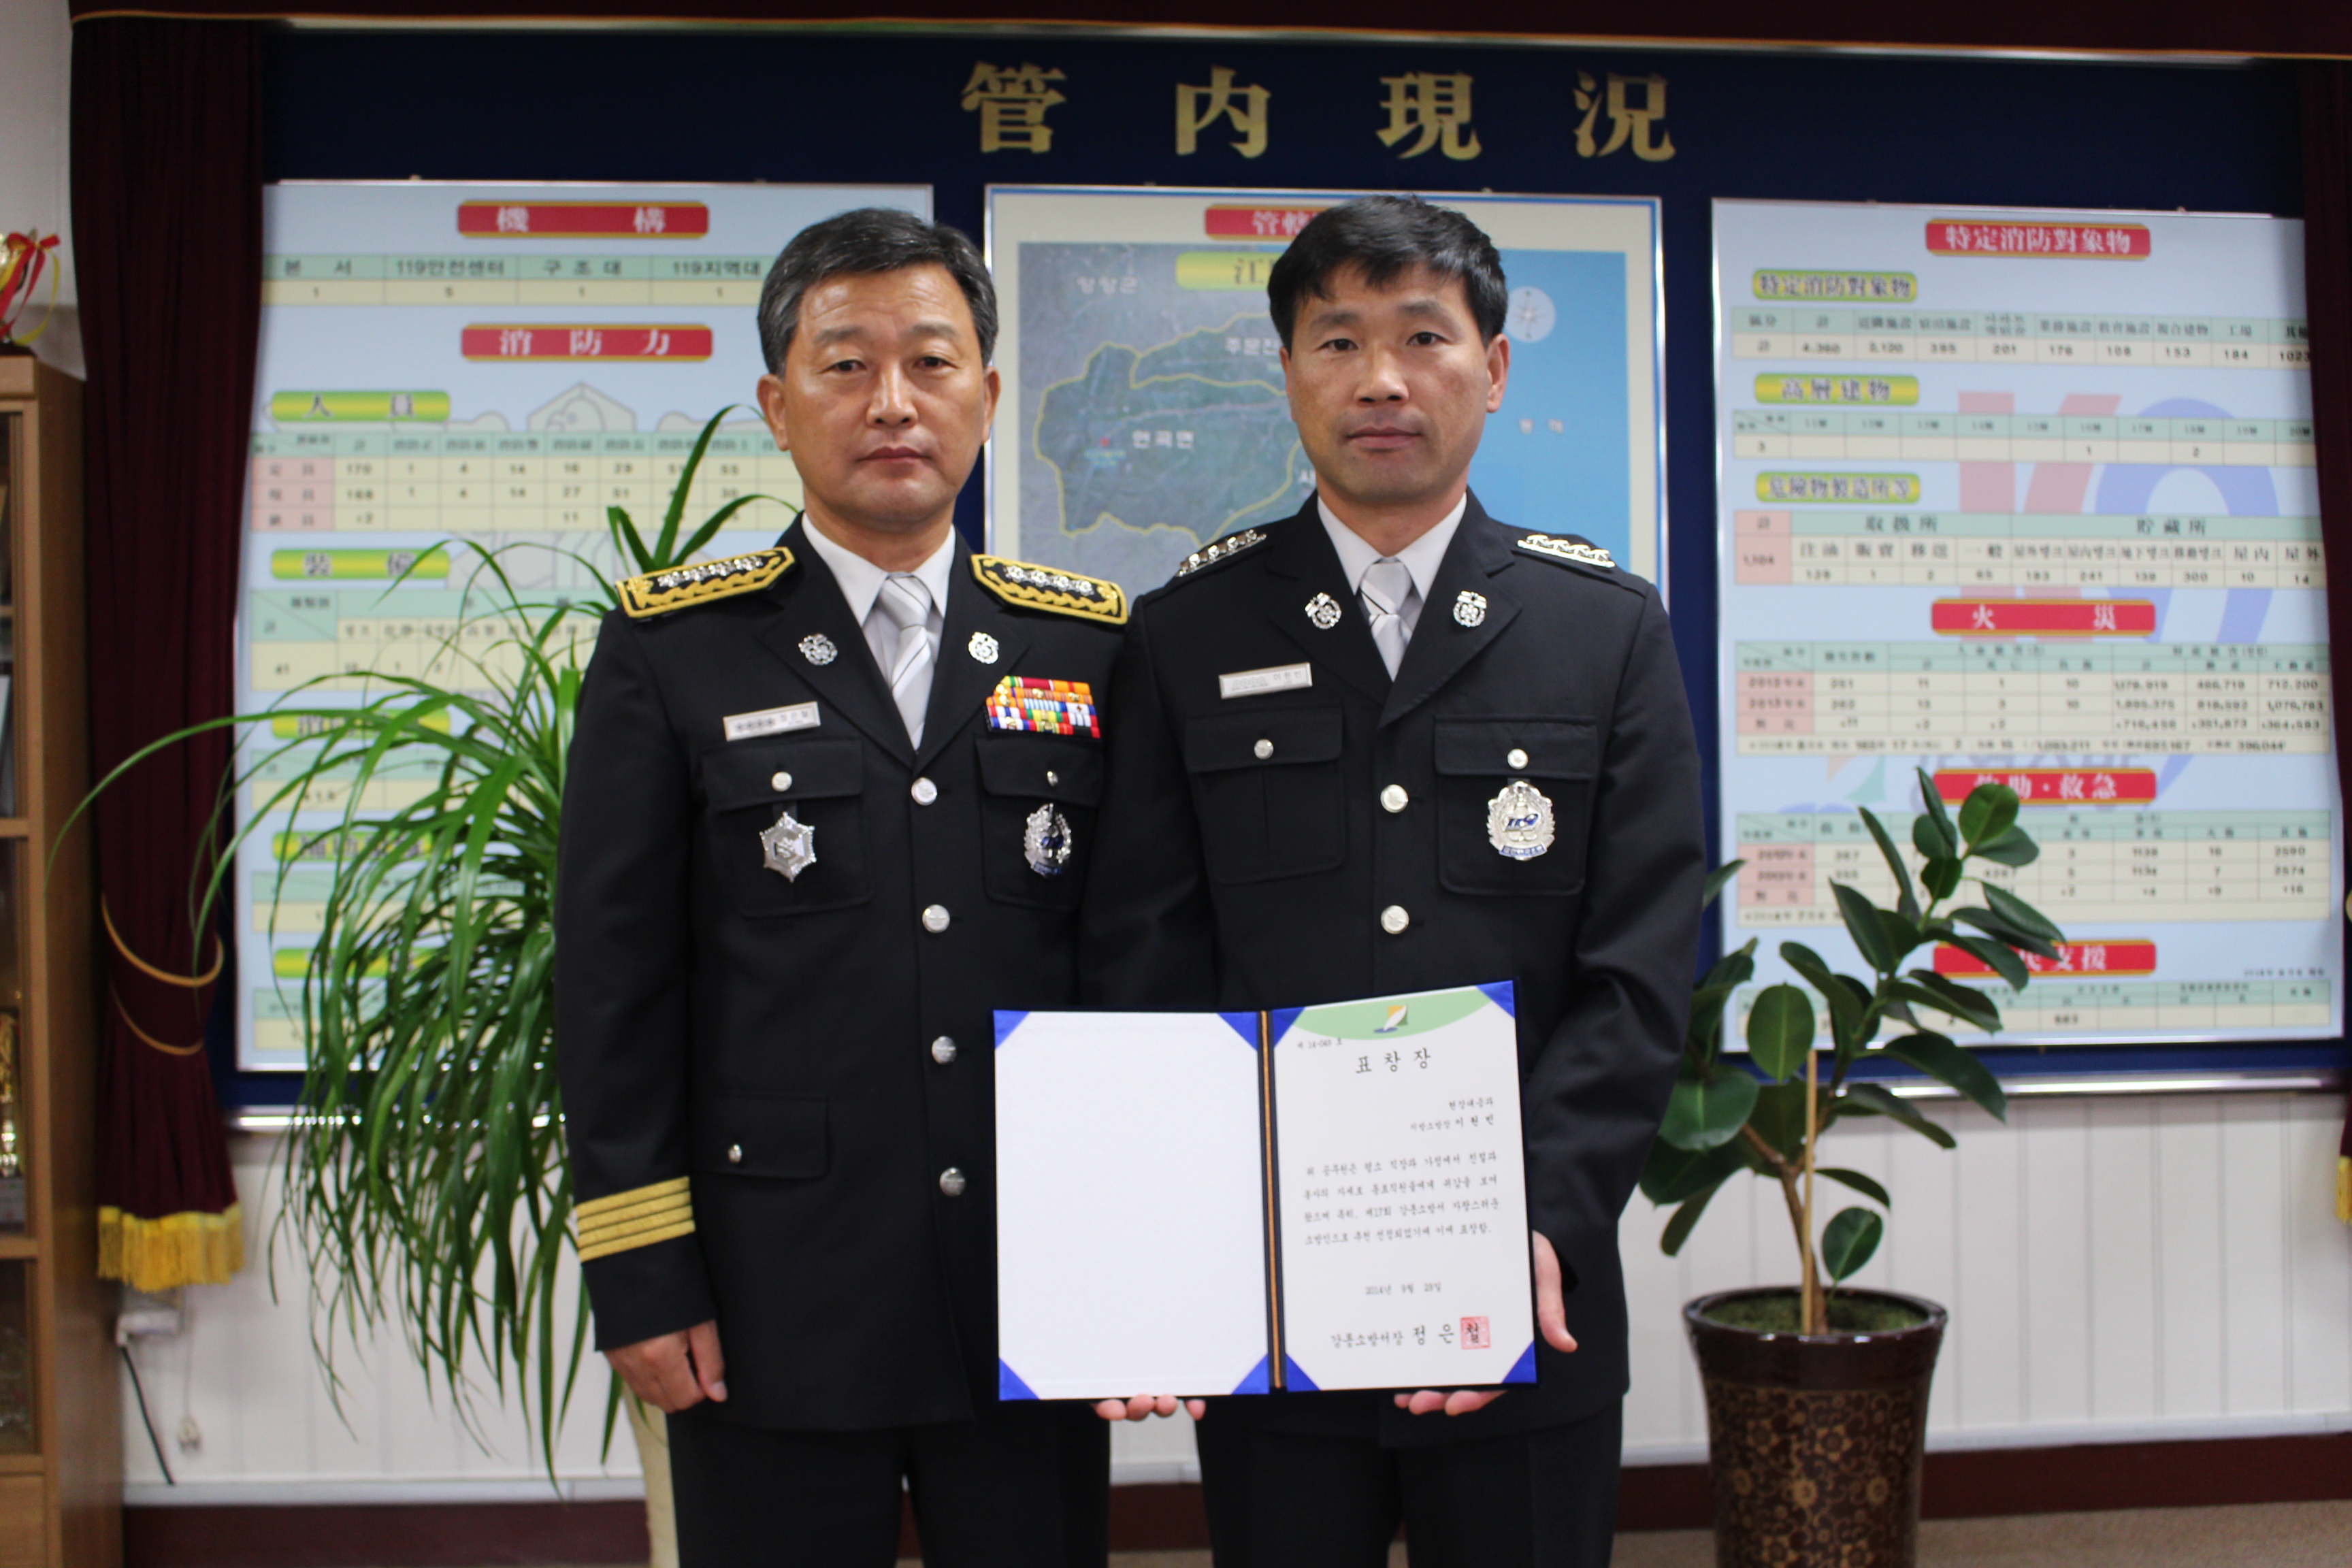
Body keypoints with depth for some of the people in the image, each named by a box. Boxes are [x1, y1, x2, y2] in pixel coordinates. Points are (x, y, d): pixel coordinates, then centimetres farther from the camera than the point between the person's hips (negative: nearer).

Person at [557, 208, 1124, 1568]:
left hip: (1039, 1303, 2)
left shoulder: (1094, 645, 6)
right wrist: (641, 1276, -5)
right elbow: (613, 980, -2)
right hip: (772, 1311, -2)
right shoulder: (671, 652, 0)